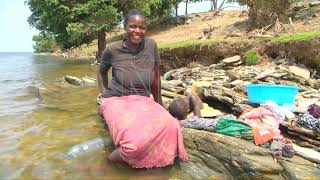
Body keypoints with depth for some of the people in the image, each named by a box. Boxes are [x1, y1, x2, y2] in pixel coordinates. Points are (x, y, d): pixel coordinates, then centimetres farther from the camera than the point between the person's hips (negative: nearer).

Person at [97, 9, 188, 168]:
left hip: (143, 100, 4)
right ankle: (116, 157, 2)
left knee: (169, 129, -26)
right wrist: (104, 95, 4)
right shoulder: (112, 49, -4)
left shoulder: (151, 45, 0)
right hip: (116, 100, -3)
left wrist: (159, 104, 15)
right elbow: (101, 72, 16)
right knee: (137, 138, -33)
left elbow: (155, 76, 10)